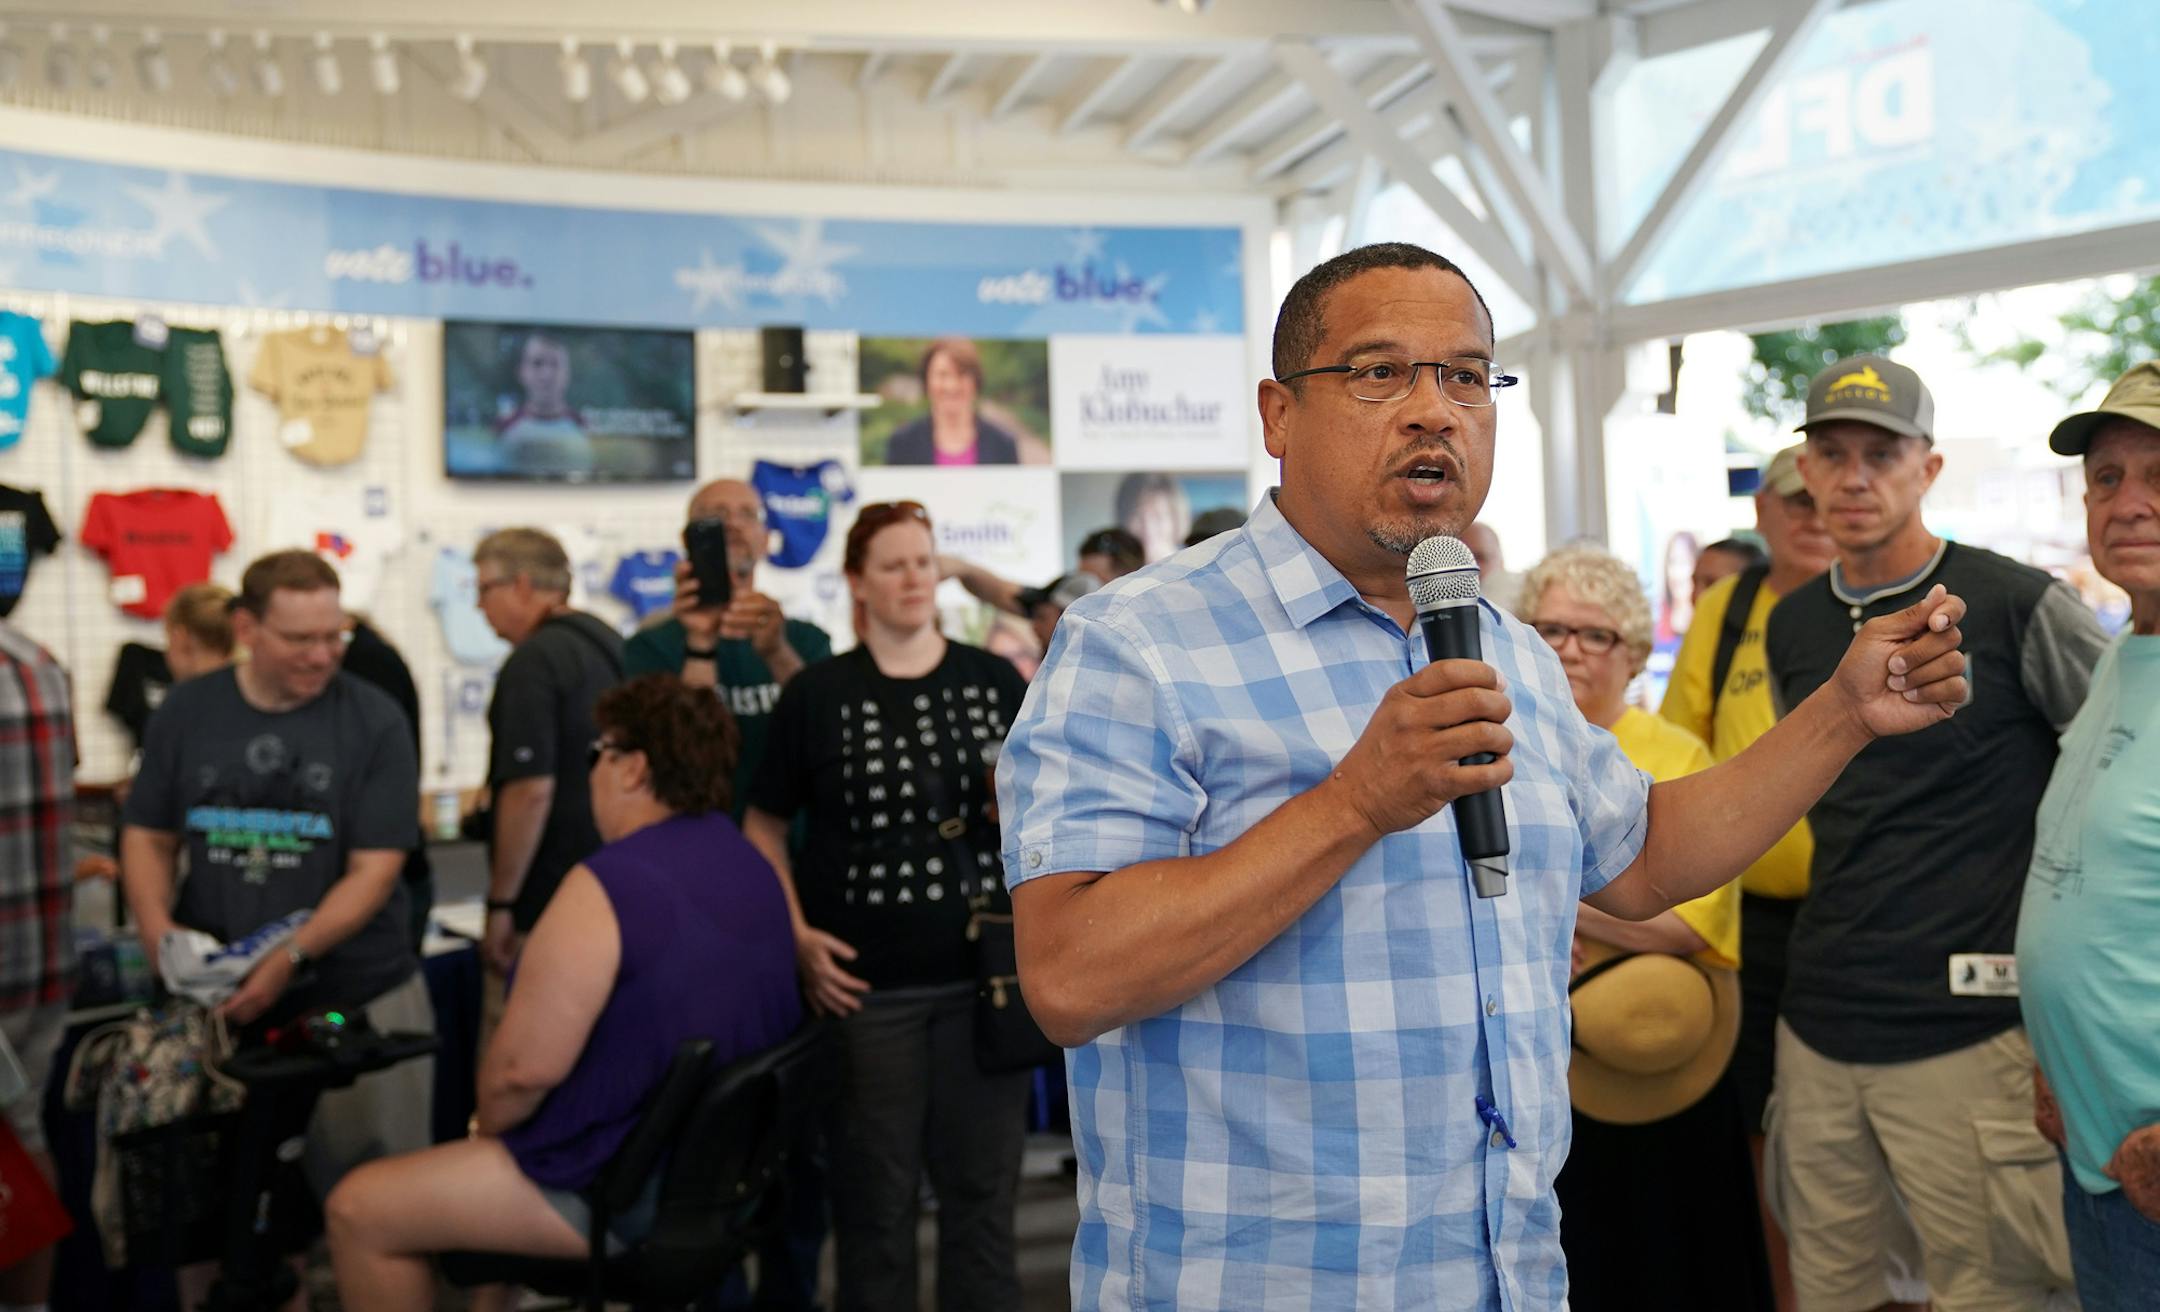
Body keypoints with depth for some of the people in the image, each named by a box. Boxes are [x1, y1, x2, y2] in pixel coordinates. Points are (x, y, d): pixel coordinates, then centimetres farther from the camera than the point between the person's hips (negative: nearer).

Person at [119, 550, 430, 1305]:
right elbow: (148, 838, 10)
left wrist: (289, 957, -22)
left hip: (355, 997, -2)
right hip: (215, 996, 3)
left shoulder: (373, 721, -6)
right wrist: (159, 932, -8)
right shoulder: (187, 712, 5)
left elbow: (374, 869, -10)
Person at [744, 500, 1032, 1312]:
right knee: (874, 1192, 9)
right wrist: (797, 936, -5)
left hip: (981, 972, 2)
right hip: (865, 981, -1)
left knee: (982, 1183, 10)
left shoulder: (996, 682, 5)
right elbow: (764, 826, 6)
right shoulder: (818, 694, 1)